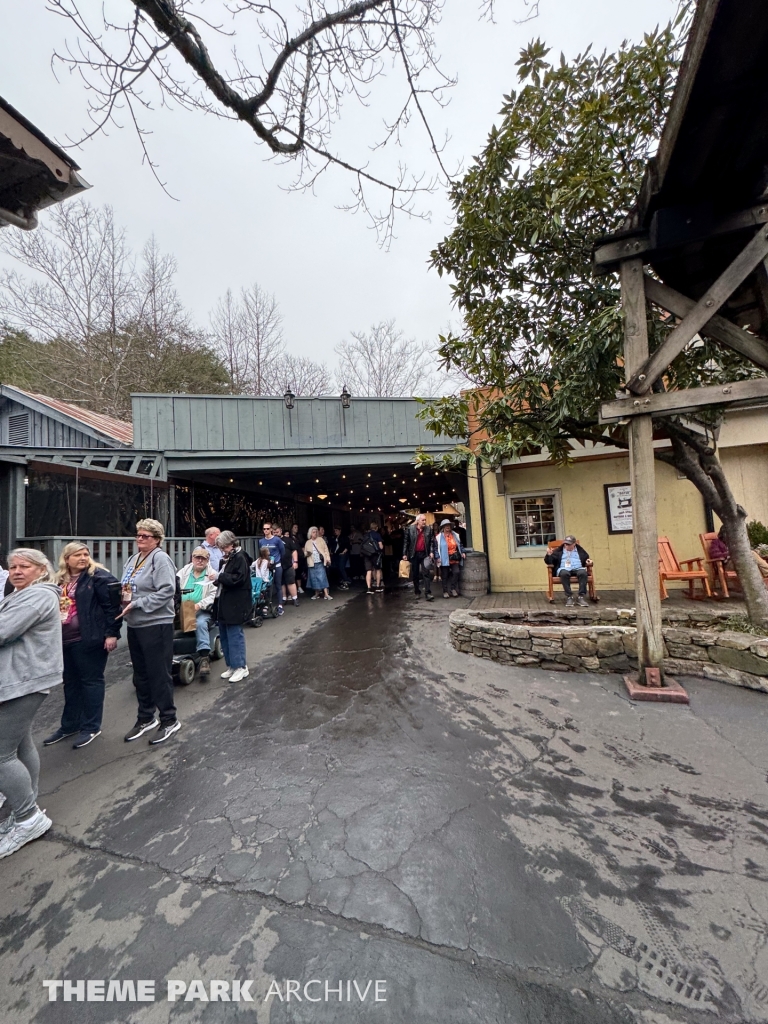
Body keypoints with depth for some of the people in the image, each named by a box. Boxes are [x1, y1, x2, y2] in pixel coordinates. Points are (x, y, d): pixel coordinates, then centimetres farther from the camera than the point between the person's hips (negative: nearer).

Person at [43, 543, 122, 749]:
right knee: (71, 683, 19)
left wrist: (111, 633, -19)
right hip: (65, 640, 8)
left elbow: (112, 606, -16)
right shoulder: (59, 580, 12)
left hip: (89, 640, -8)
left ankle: (91, 727, 17)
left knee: (91, 681, 4)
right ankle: (69, 725, 35)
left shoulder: (99, 577, -12)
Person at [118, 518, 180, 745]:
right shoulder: (133, 559, 12)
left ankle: (169, 720, 17)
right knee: (140, 675, 19)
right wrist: (123, 602, 1)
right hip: (134, 625, 9)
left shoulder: (161, 559, -14)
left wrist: (136, 605, -21)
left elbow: (166, 591, -23)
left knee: (159, 674, 1)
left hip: (155, 625, -9)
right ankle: (146, 718, 35)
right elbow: (126, 588, 21)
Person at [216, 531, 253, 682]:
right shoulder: (227, 558, 14)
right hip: (224, 603, 9)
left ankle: (240, 667, 7)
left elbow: (238, 579, -22)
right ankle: (231, 665, 25)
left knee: (235, 636, -3)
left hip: (235, 605, -9)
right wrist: (216, 578, 5)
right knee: (225, 636, 14)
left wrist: (219, 576, -20)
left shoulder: (240, 557, -12)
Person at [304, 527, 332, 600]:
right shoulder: (308, 542, 10)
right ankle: (317, 594, 16)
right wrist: (307, 553, -9)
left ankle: (326, 594, -9)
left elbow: (326, 549, 1)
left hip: (320, 562, -3)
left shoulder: (320, 539, 4)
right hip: (312, 563, 3)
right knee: (314, 578, 5)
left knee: (322, 577, -8)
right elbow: (305, 553, 15)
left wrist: (328, 558, -8)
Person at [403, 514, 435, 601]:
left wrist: (431, 552, -5)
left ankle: (428, 593, -7)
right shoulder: (410, 529, -4)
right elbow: (406, 541, -2)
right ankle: (417, 592, 23)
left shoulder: (429, 529, 2)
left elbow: (431, 541, 6)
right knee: (415, 574, 10)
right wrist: (404, 554, -4)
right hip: (414, 554, 0)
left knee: (426, 573, -7)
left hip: (424, 554, 0)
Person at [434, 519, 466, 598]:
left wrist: (462, 552, 5)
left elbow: (460, 545, 18)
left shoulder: (456, 535, 11)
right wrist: (437, 557, -13)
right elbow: (436, 548, -5)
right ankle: (445, 591, 14)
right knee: (445, 576, 2)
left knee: (456, 572, -13)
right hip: (444, 559, -3)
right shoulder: (438, 537, -2)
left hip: (454, 558, 3)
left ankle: (453, 588, 4)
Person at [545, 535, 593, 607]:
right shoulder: (559, 551, 18)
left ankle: (582, 596, -33)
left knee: (583, 572, -36)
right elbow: (549, 561, 12)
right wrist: (549, 555, -9)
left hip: (577, 569, 1)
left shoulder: (580, 550, 24)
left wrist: (588, 561, 7)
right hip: (564, 569, -1)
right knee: (564, 573, -39)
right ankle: (569, 597, -35)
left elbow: (586, 559, 31)